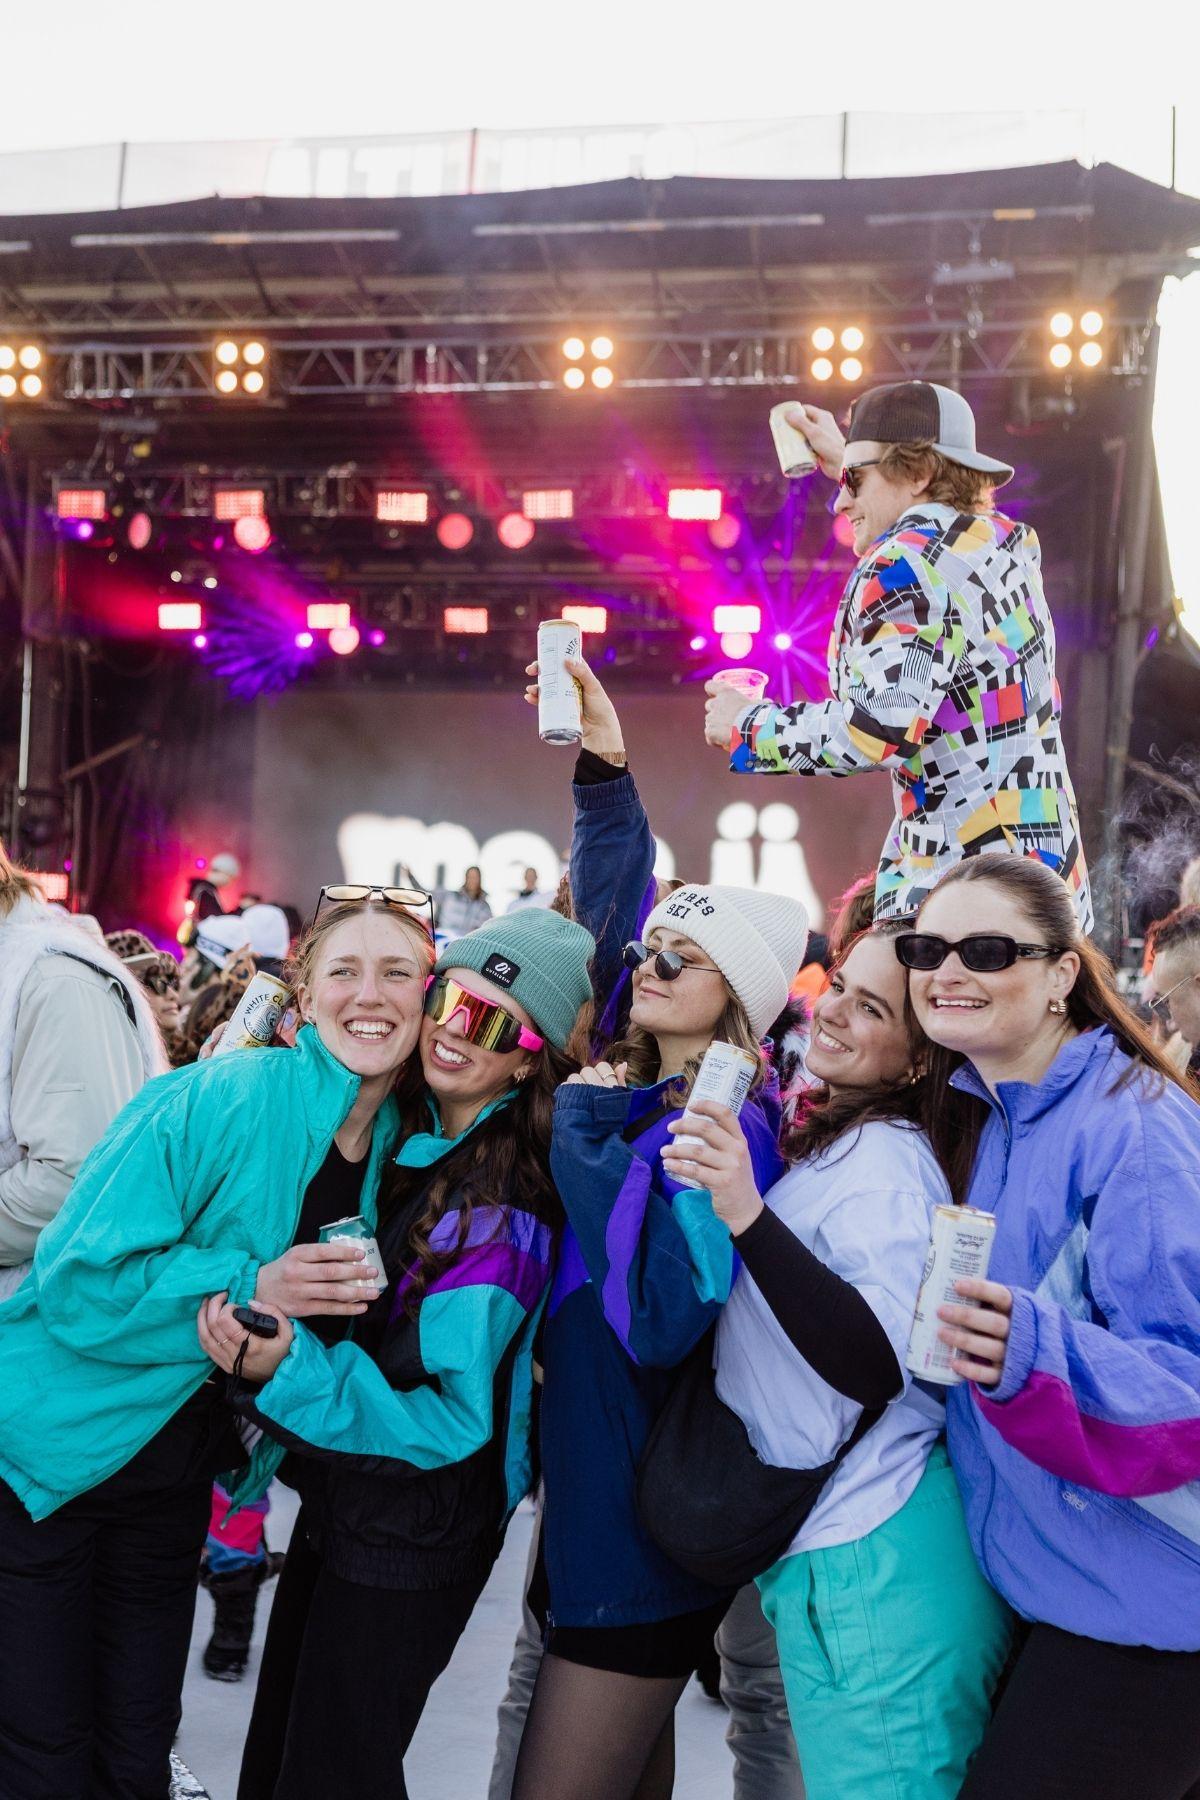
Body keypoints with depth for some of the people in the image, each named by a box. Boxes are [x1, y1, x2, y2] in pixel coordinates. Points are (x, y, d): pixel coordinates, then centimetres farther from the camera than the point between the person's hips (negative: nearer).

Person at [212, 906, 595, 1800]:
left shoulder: (502, 1213, -23)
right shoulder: (402, 1133, -2)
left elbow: (444, 1419, -25)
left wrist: (291, 1369, -34)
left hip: (414, 1532, -7)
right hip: (340, 1494, 7)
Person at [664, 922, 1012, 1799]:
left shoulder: (883, 1156, -13)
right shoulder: (831, 1141, 14)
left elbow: (880, 1365, -25)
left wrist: (748, 1216, -31)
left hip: (870, 1563, -9)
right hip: (827, 1539, 9)